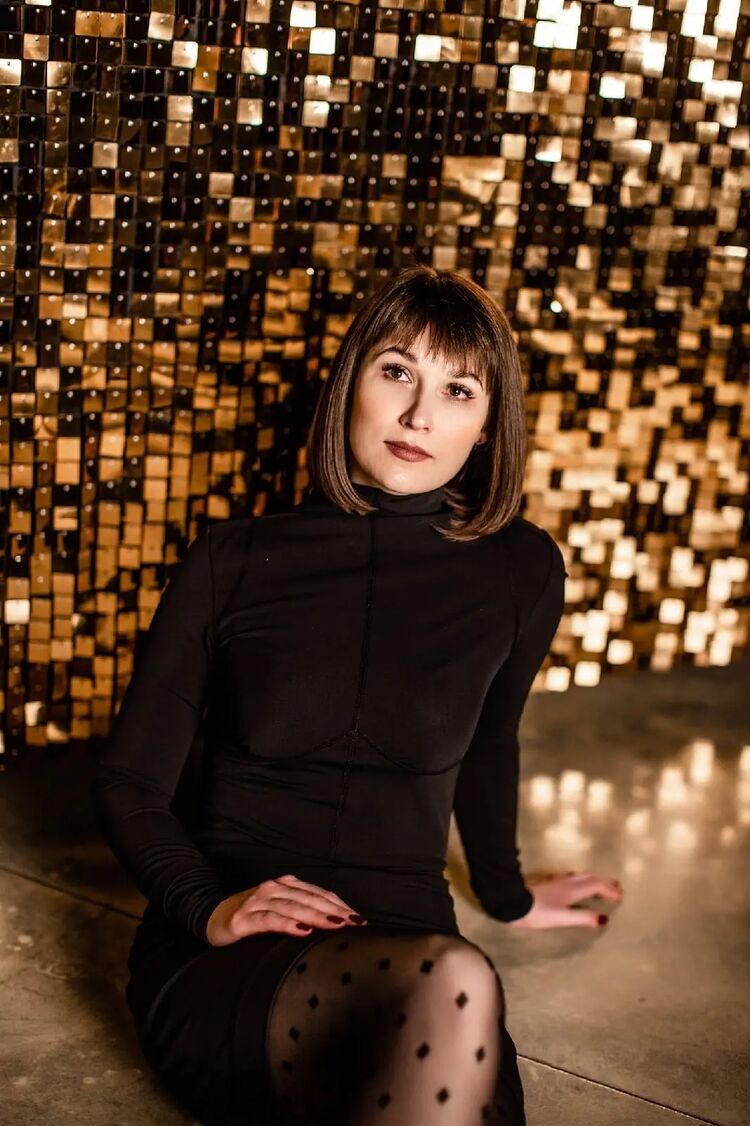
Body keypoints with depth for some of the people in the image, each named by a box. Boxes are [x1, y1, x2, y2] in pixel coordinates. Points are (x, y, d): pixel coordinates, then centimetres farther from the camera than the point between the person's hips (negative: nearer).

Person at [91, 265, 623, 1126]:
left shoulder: (520, 571, 5)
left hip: (400, 952, 1)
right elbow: (128, 780, 7)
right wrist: (208, 909, -10)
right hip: (220, 957, -1)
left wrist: (507, 896, 37)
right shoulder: (232, 562, 4)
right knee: (450, 985, -34)